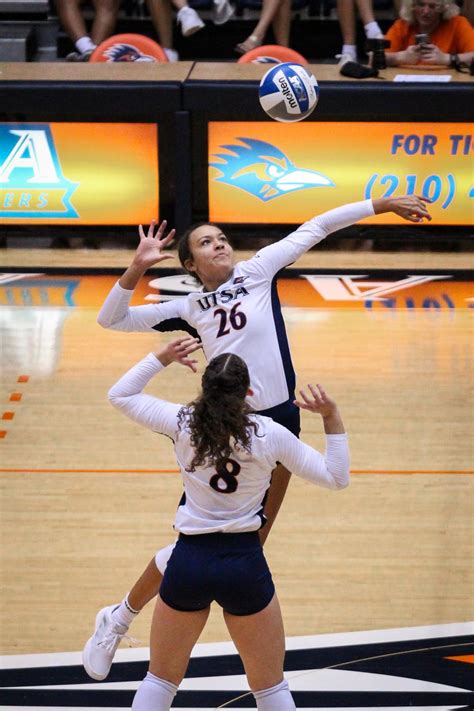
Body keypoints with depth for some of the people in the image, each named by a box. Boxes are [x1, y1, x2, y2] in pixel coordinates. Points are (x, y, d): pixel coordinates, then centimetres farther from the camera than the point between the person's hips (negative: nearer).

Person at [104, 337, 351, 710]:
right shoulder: (269, 434, -9)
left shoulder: (183, 422, -7)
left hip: (188, 562, 1)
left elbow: (120, 394, 8)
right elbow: (336, 477, -2)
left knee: (160, 681, 18)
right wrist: (332, 417, -4)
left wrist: (163, 357, 10)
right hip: (244, 564, -1)